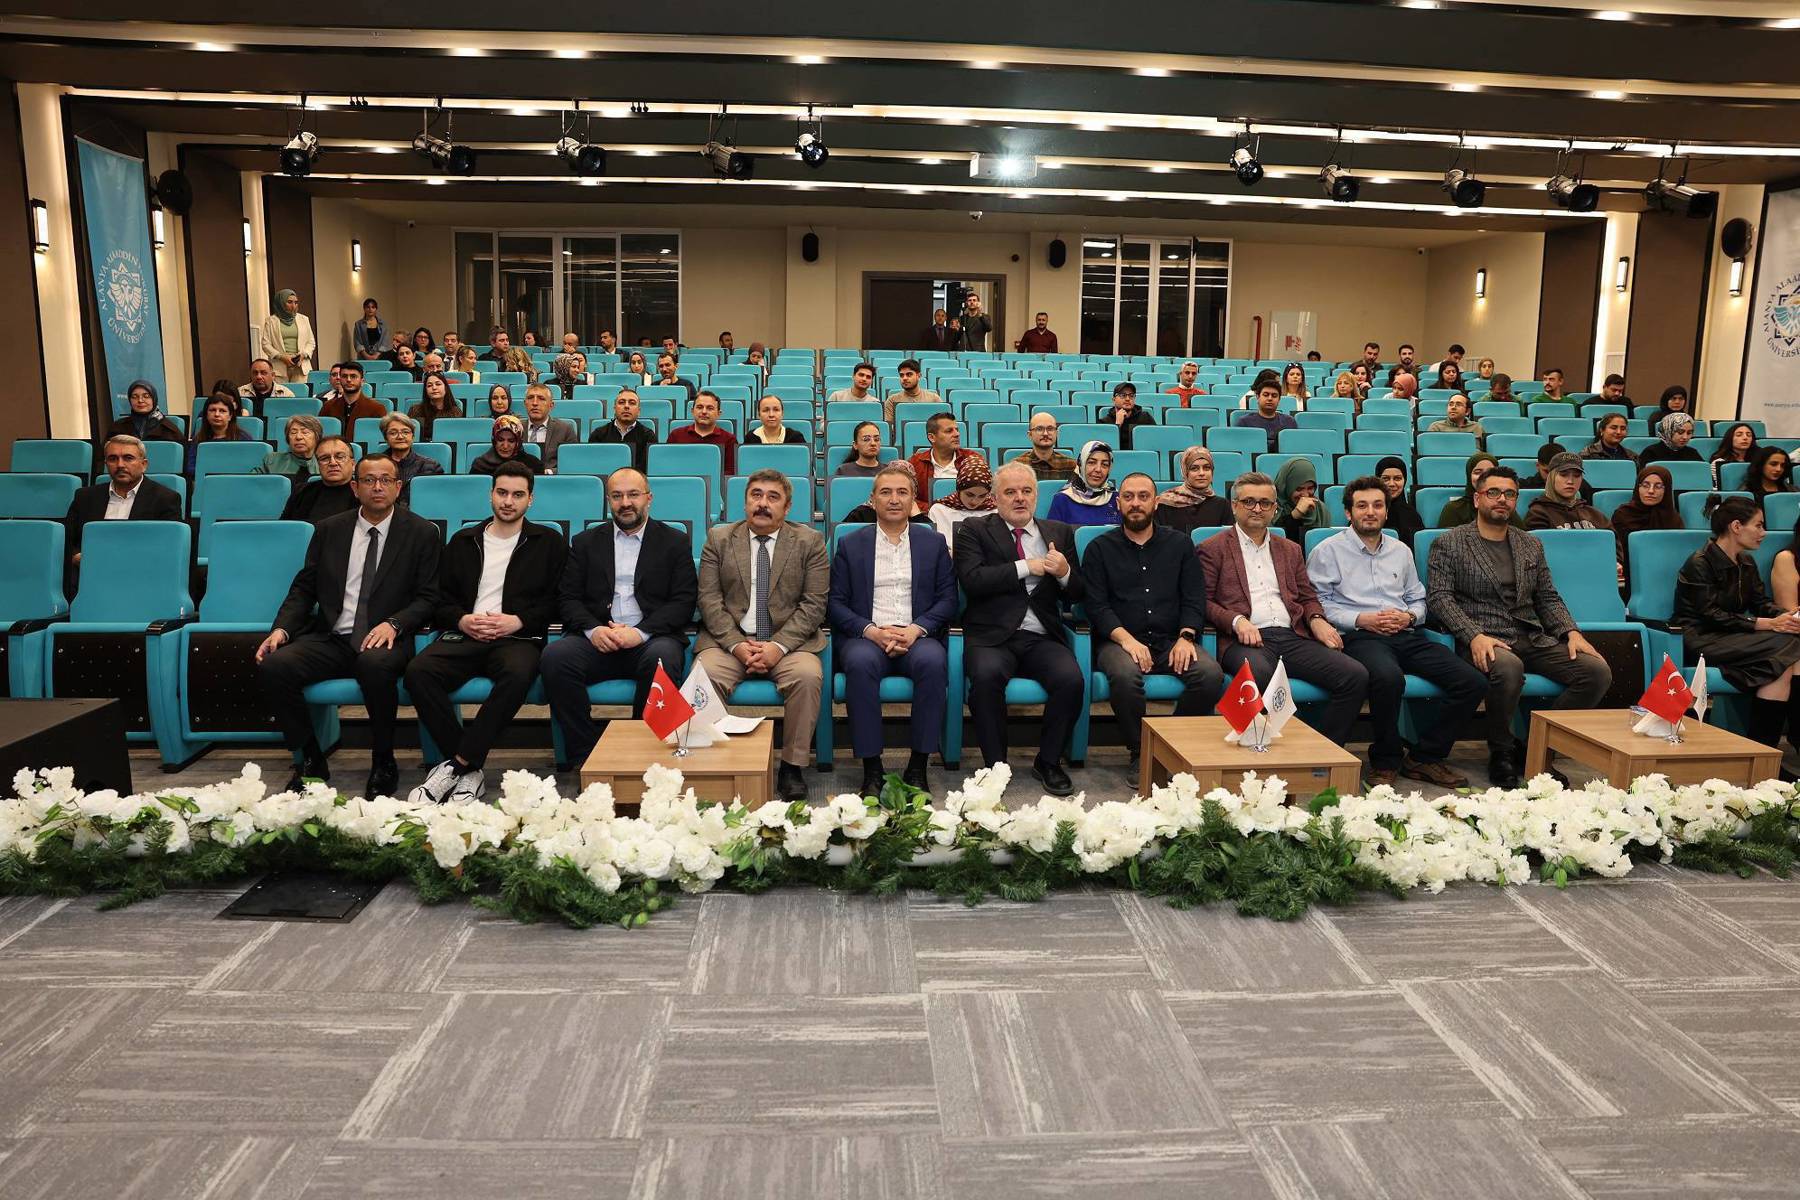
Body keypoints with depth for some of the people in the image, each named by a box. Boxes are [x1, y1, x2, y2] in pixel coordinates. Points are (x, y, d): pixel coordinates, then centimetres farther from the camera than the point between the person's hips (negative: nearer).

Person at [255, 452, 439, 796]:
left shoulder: (422, 533, 5)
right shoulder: (330, 530, 14)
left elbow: (428, 597, 1)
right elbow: (304, 588, 14)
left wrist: (394, 624, -18)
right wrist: (282, 628, -4)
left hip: (384, 639, -4)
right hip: (330, 638, 4)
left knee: (375, 664, -38)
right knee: (271, 666, -23)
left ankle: (383, 763, -15)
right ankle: (311, 761, -4)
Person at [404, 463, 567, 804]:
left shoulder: (548, 541, 14)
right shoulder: (463, 541, 22)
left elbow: (555, 600, 6)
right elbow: (442, 599, 18)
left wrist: (518, 621, -9)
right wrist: (462, 620, -4)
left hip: (518, 637, -2)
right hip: (464, 635, 3)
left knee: (518, 673, -39)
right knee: (418, 671, -29)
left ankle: (457, 764, -29)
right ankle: (471, 770, -22)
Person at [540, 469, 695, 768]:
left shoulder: (675, 541, 13)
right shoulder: (585, 542, 19)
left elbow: (684, 601, 2)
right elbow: (567, 598, 11)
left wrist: (640, 632, -13)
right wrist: (593, 629, -11)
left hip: (651, 638, -2)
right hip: (597, 639, 2)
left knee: (662, 658, -37)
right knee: (554, 656, -28)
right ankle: (585, 756, -18)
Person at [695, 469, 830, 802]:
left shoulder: (809, 542, 5)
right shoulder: (718, 539, 9)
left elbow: (814, 604, -2)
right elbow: (709, 599, 2)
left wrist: (779, 646, -16)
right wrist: (737, 644, -13)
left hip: (789, 640, -1)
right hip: (728, 639, 1)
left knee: (807, 675, -31)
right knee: (705, 675, -29)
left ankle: (792, 768, -17)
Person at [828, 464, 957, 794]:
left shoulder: (934, 542, 15)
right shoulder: (850, 544, 13)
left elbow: (947, 599, 8)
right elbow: (835, 603, 6)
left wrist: (916, 629, -11)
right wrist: (871, 631, -11)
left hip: (918, 637, 1)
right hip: (866, 636, 0)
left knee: (933, 662, -34)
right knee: (860, 663, -35)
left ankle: (918, 766, -23)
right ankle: (871, 768, -27)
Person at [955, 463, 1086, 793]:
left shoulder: (1060, 533, 19)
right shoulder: (975, 531, 8)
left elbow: (1078, 596, 17)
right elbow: (972, 580, -9)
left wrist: (1065, 573, -6)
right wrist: (1026, 567, -9)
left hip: (1043, 639, 3)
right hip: (992, 637, -3)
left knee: (1072, 679, -26)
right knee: (986, 675, -34)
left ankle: (1048, 762, -3)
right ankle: (995, 764, -15)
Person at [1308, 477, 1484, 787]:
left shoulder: (1401, 551, 25)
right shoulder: (1328, 551, 8)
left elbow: (1418, 599, 26)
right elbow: (1318, 602, -1)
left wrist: (1409, 616, 3)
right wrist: (1360, 620, -12)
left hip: (1406, 635, 6)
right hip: (1359, 635, -6)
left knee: (1473, 681, -16)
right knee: (1389, 677, -40)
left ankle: (1425, 758, 0)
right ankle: (1385, 761, -14)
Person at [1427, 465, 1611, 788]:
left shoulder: (1531, 546, 21)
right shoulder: (1449, 543, 5)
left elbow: (1548, 598, 21)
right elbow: (1438, 597, -5)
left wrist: (1571, 632, 1)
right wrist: (1475, 635, -20)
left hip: (1534, 639, 6)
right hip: (1483, 641, -5)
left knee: (1598, 671, -18)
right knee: (1508, 667, -39)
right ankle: (1501, 754, -14)